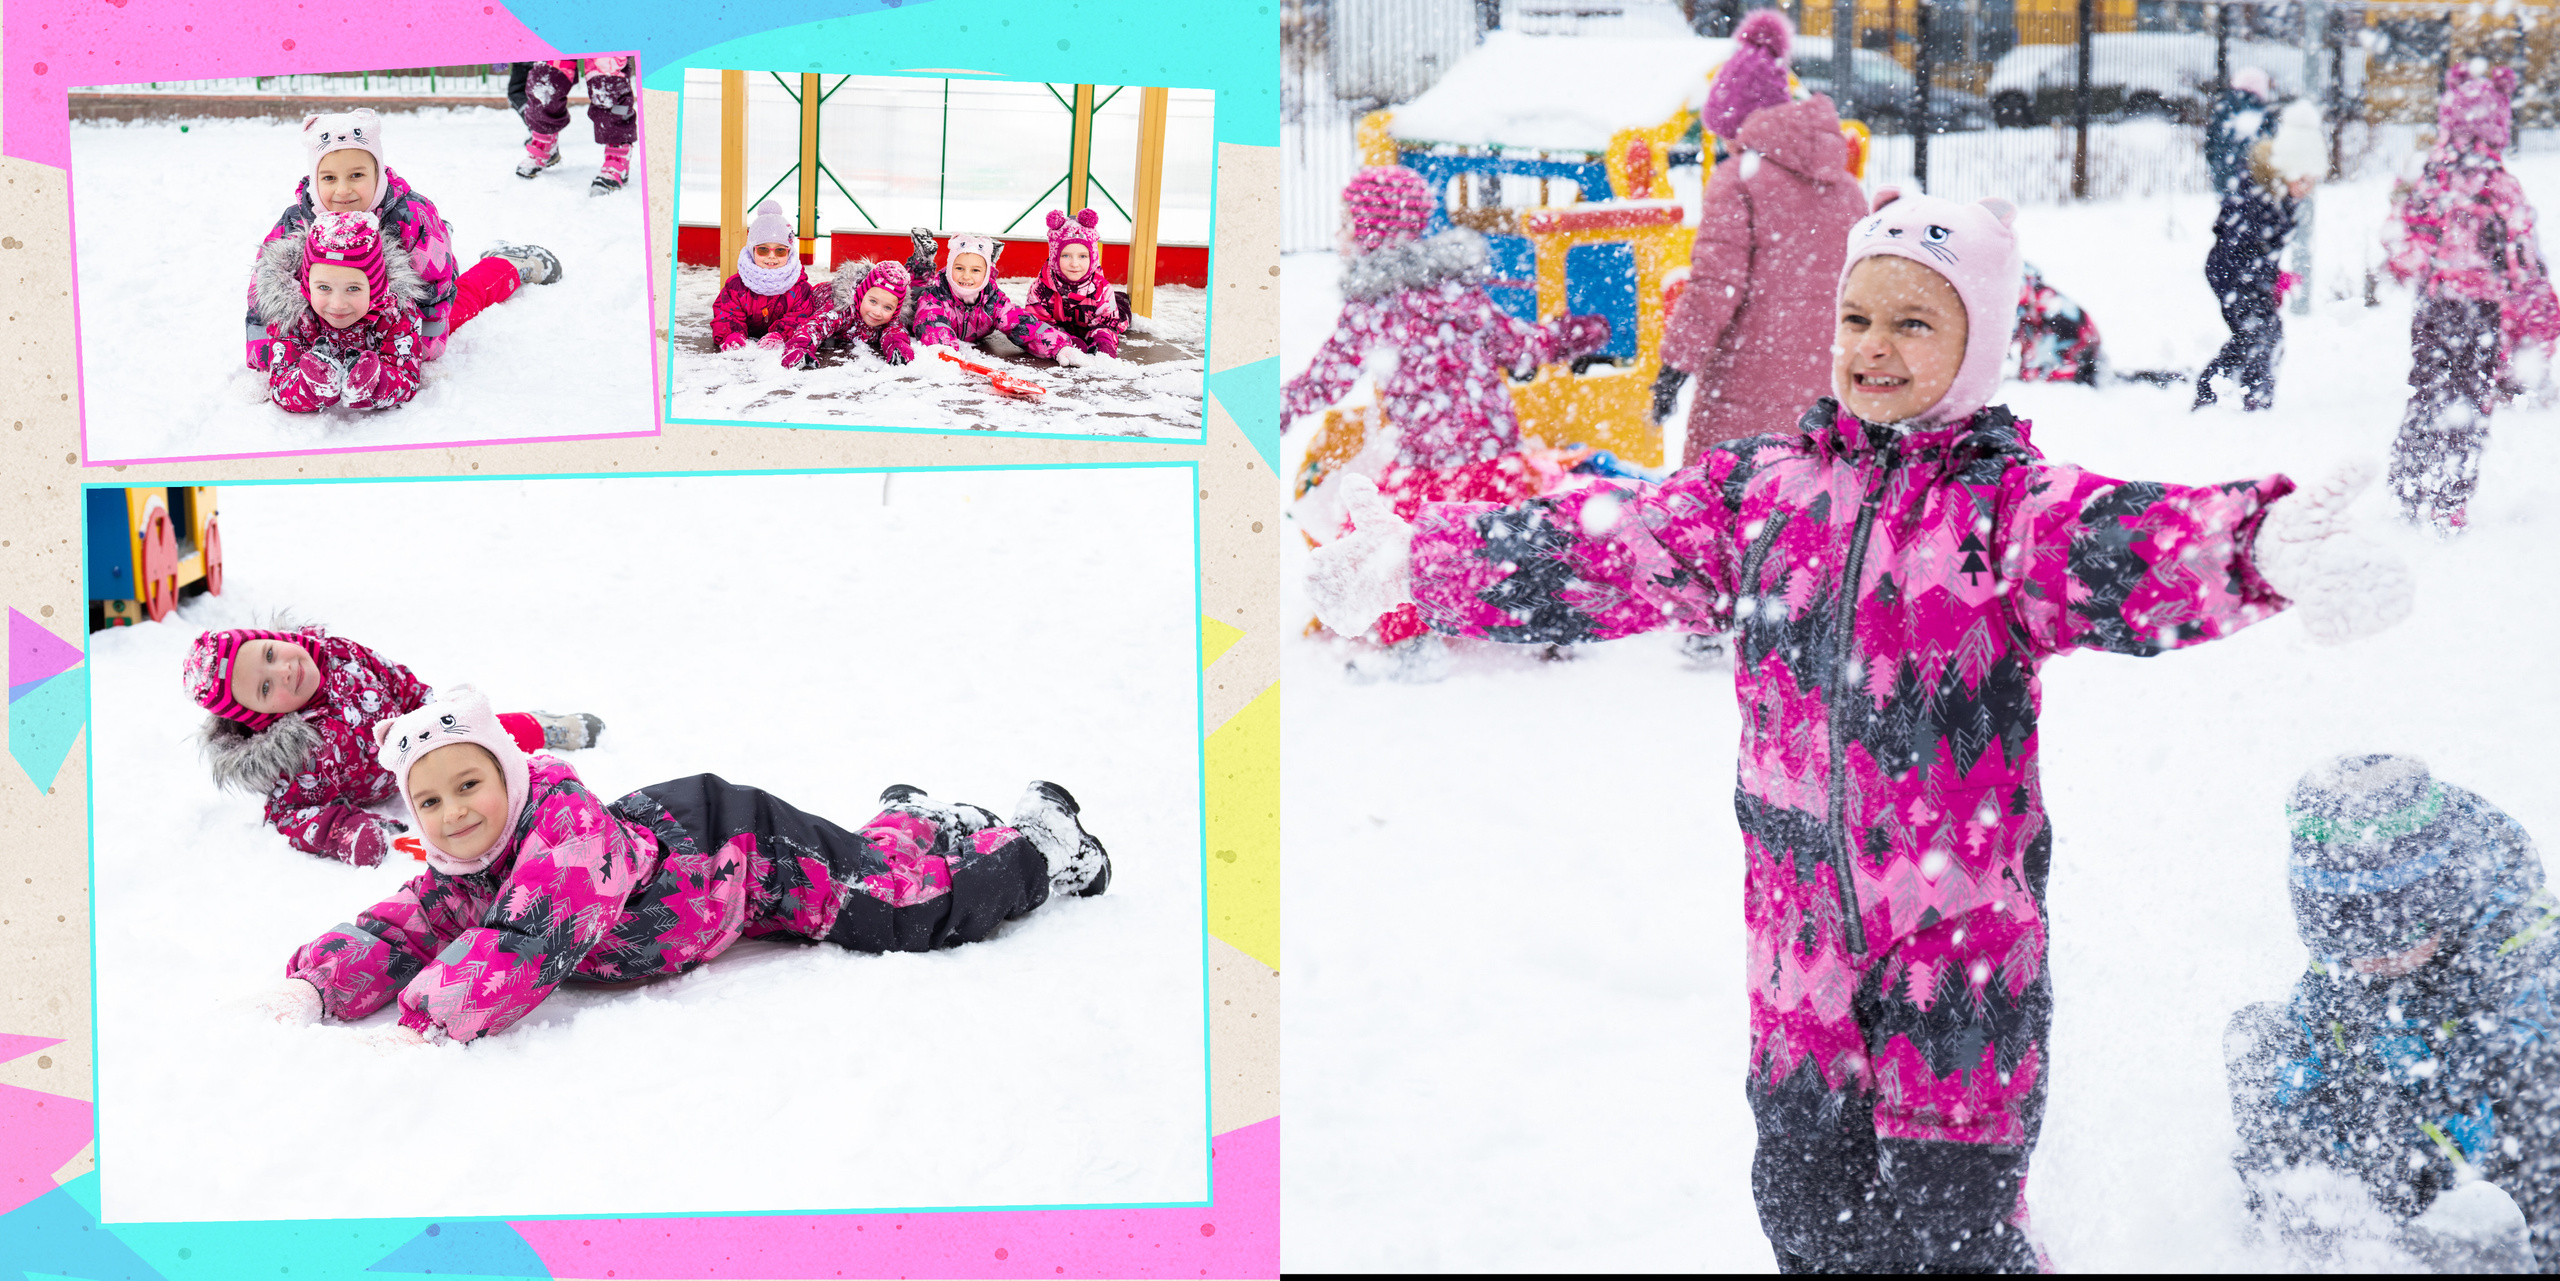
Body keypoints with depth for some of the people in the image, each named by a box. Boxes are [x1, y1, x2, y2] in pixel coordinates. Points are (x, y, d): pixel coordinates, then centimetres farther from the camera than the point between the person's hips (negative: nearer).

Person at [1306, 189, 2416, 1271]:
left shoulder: (2014, 506, -10)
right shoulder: (1759, 487, 6)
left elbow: (2122, 553, -30)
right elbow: (1606, 551, 11)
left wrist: (2259, 551, -52)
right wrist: (1414, 563, 10)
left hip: (1964, 941, -4)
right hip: (1802, 937, 5)